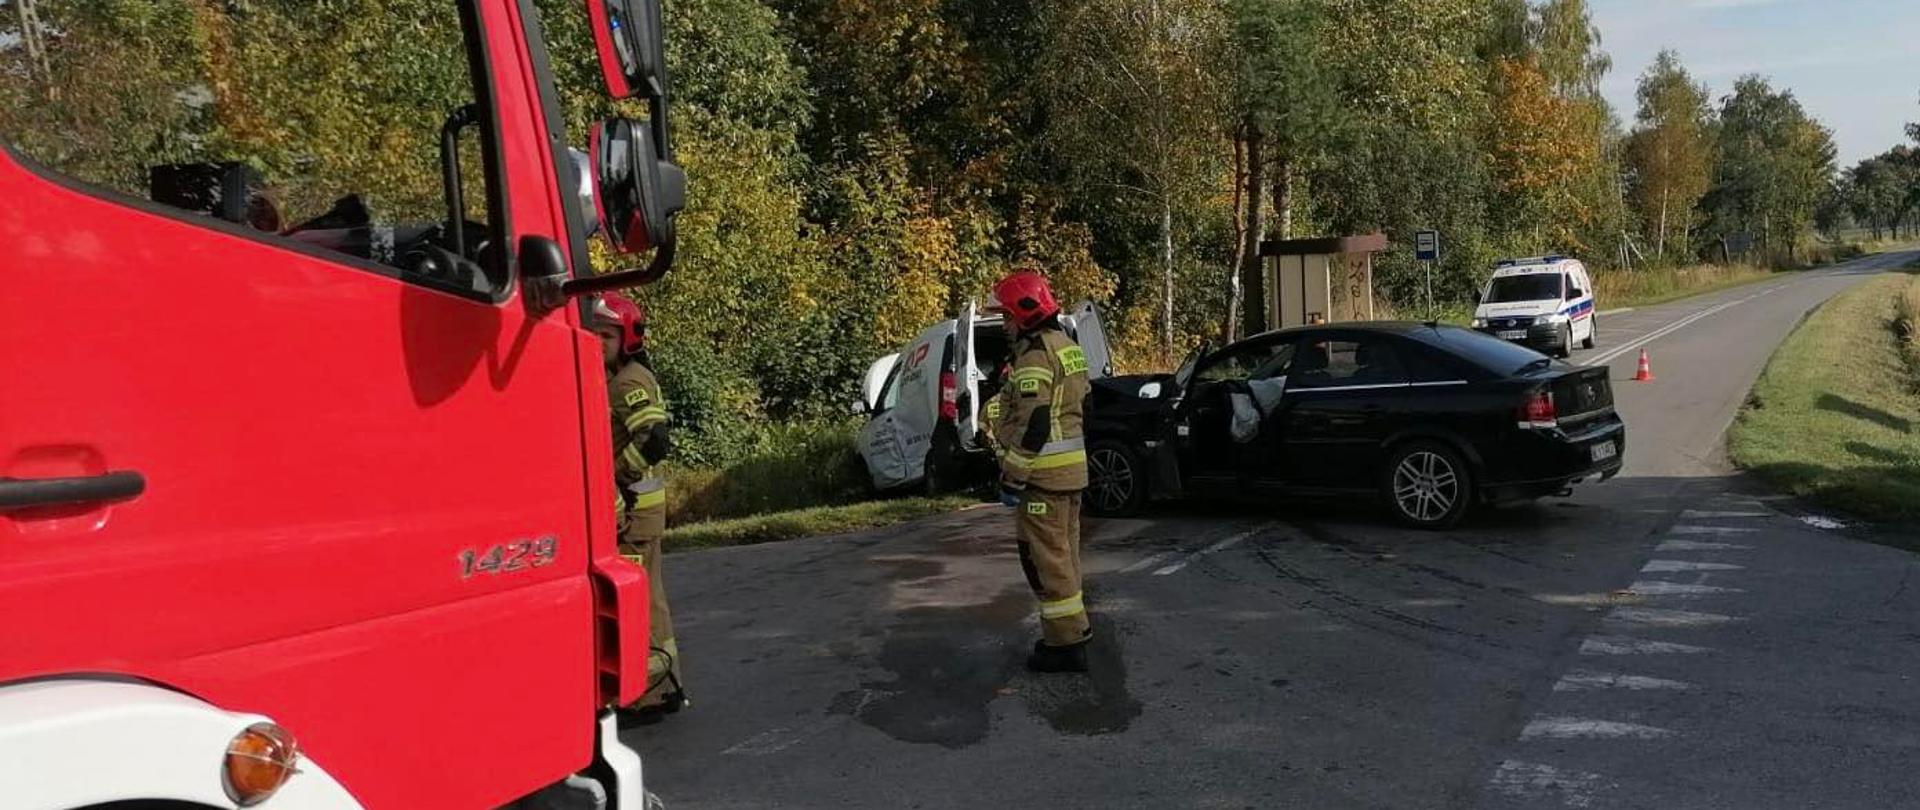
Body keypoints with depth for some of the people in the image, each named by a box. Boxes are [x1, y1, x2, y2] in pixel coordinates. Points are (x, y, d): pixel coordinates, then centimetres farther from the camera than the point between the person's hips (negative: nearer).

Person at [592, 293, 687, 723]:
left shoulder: (629, 381, -15)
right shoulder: (619, 378, 16)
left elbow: (654, 440, -27)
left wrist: (615, 477, -18)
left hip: (631, 507, -10)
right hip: (631, 505, 10)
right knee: (647, 594, 15)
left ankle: (649, 696, 3)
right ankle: (665, 687, 25)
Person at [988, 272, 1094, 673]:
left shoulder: (1035, 353, -16)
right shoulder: (1067, 346, 16)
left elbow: (1032, 424, -22)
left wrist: (1012, 477, -18)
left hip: (1044, 473, -10)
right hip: (1072, 468, 10)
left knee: (1046, 556, -4)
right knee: (1063, 551, 18)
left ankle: (1066, 642, -1)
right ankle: (1072, 625, 29)